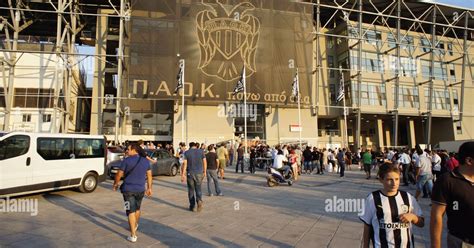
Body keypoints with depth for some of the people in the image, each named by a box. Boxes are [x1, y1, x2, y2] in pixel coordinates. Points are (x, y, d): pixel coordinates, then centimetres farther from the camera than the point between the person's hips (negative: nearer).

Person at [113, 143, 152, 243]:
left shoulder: (126, 160, -9)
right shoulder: (145, 161, 4)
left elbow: (119, 174, -5)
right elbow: (149, 175, 7)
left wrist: (115, 184, 12)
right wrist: (149, 188, 14)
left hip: (128, 189, -4)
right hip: (140, 189, 4)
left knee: (131, 211, -1)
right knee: (137, 209, 24)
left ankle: (133, 235, -3)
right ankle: (135, 225, 46)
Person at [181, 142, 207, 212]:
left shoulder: (186, 153, -3)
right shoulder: (201, 151, 0)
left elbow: (184, 164, -8)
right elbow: (204, 162, 0)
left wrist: (183, 175, -7)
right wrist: (204, 172, 10)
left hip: (190, 173, -1)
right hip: (199, 173, 1)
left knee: (191, 190, 13)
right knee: (198, 189, 13)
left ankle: (192, 206, 16)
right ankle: (199, 200, -14)